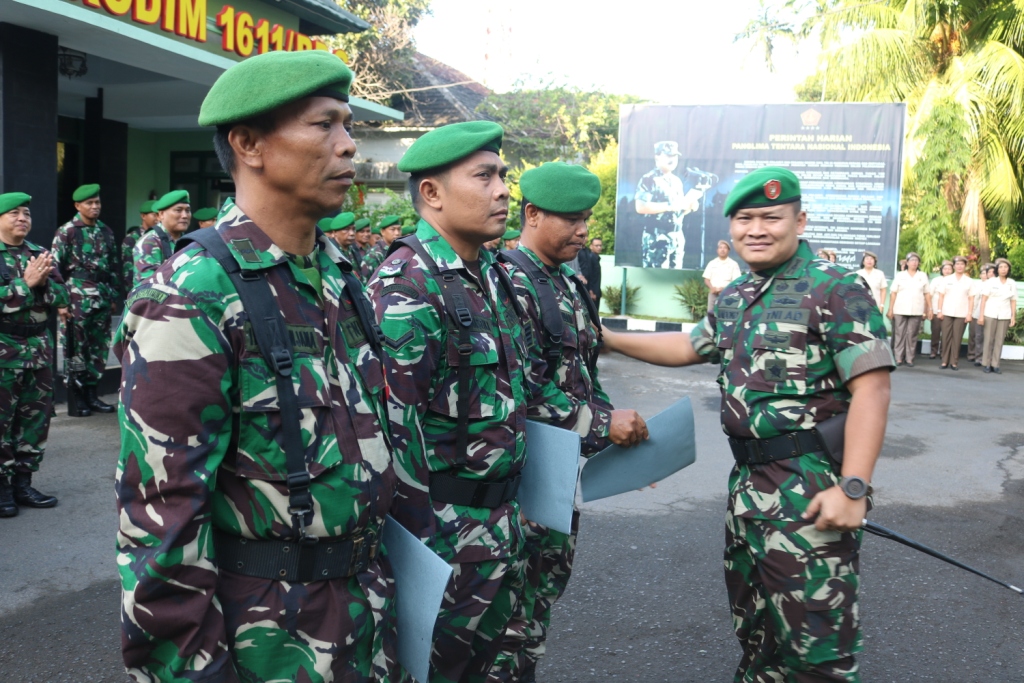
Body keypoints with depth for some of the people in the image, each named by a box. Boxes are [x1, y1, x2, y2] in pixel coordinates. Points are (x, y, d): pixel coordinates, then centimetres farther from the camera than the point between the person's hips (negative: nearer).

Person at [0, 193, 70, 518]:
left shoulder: (39, 254, 10)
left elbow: (61, 298, 4)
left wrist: (42, 283, -13)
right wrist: (26, 283, -19)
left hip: (39, 345, 6)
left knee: (36, 416, 9)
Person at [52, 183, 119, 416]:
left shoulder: (106, 231, 13)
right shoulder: (66, 231, -4)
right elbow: (55, 266, -6)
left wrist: (115, 294, 14)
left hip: (102, 296, 6)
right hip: (77, 296, -6)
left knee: (99, 347, 9)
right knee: (76, 347, -2)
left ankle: (91, 394, 18)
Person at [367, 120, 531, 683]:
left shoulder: (491, 277, 8)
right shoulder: (407, 286, -20)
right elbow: (397, 427, -22)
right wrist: (425, 547, -20)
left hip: (503, 517, 8)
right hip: (445, 529, -8)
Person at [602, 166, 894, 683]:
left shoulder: (836, 290, -12)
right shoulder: (733, 298, 12)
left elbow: (871, 389, -17)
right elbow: (690, 346, 27)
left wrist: (853, 488, -23)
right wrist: (607, 339, 22)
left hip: (811, 490, -8)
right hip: (748, 481, 8)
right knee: (753, 624, 21)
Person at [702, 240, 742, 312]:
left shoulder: (733, 264, 2)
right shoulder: (712, 263, 11)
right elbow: (706, 279, 10)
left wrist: (725, 289, -16)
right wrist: (712, 288, -10)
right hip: (713, 293, 3)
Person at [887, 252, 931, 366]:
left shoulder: (923, 276, 11)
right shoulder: (899, 275, 7)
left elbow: (927, 294, 10)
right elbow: (893, 293, 4)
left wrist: (929, 309, 4)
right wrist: (890, 309, -2)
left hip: (916, 312, 1)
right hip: (900, 310, -1)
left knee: (912, 335, 0)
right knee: (899, 334, -1)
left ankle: (909, 359, 5)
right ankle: (898, 358, 3)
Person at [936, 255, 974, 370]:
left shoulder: (969, 281, 7)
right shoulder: (947, 279, 8)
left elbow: (971, 299, 4)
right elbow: (941, 296, 6)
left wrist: (969, 314, -4)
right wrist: (939, 311, -2)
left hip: (961, 314, -1)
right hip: (947, 313, 1)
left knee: (957, 339, -2)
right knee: (946, 337, 0)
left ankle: (953, 362, 3)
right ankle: (945, 361, 5)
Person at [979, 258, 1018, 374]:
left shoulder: (1012, 283, 6)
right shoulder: (991, 281, 0)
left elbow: (1013, 301, 9)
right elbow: (984, 298, -1)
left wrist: (1013, 317, 4)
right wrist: (981, 315, -5)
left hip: (1004, 316, 2)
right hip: (990, 315, -2)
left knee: (999, 340, 2)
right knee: (989, 340, 0)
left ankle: (995, 365, 7)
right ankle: (986, 364, 7)